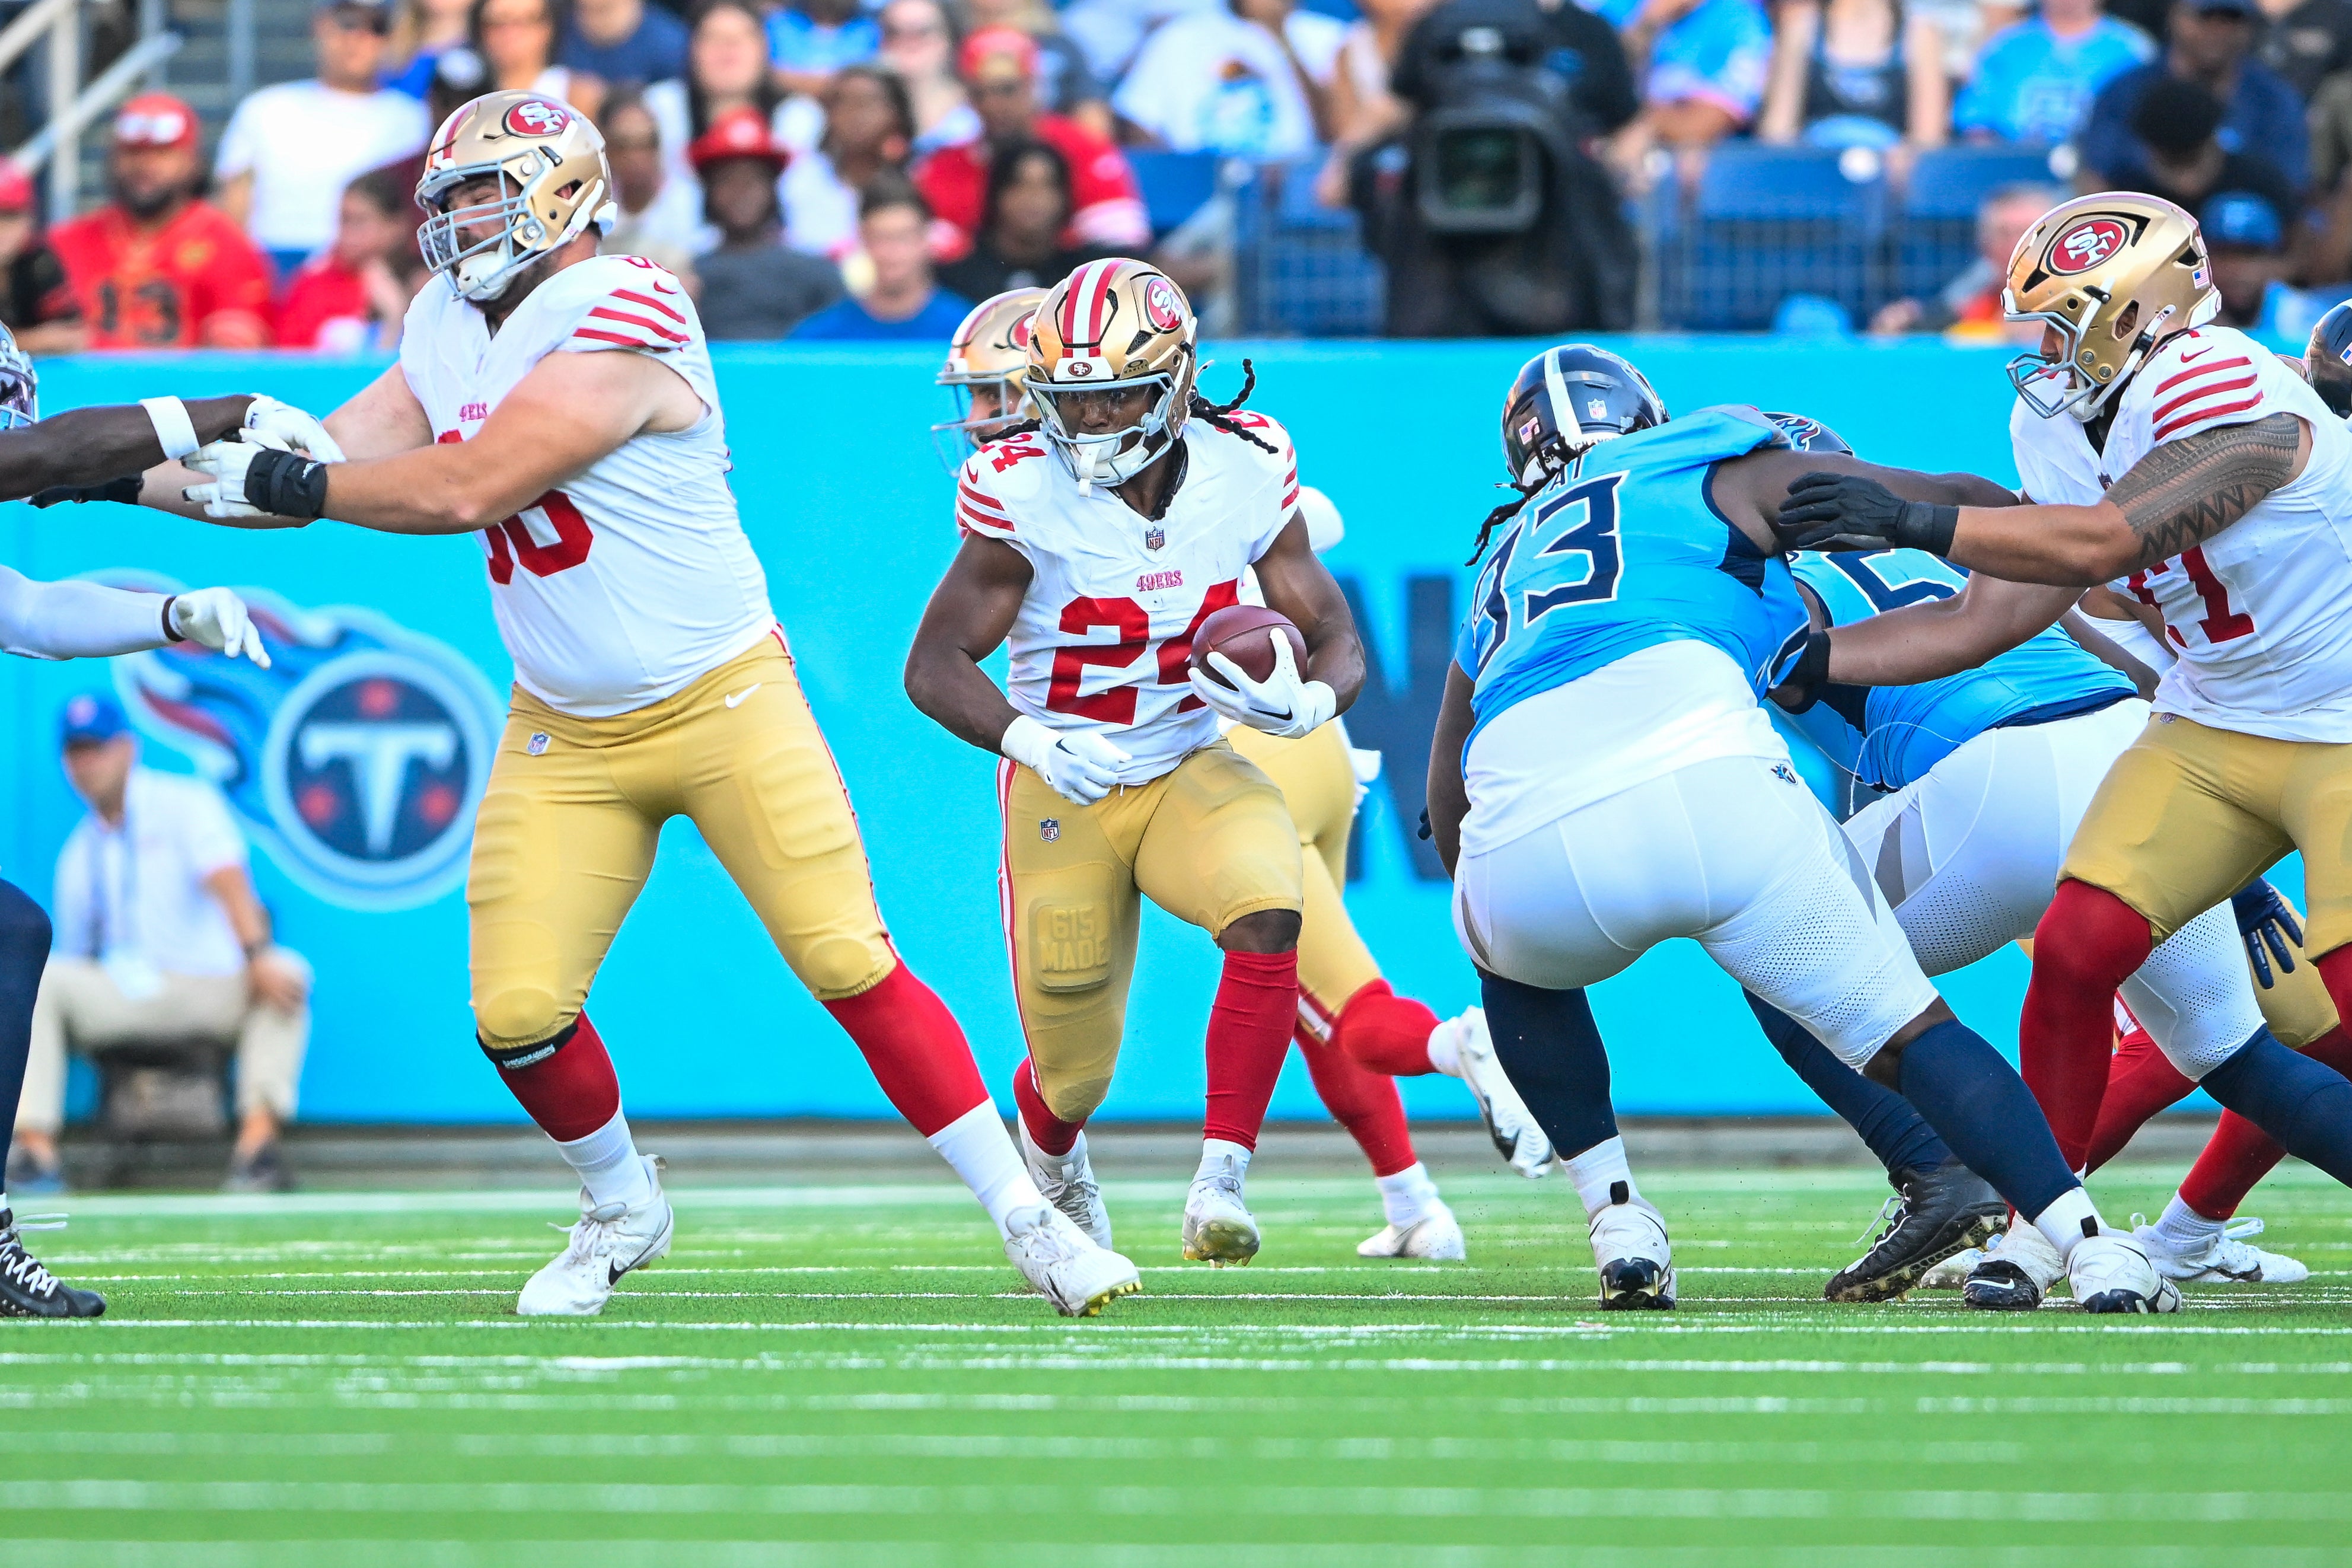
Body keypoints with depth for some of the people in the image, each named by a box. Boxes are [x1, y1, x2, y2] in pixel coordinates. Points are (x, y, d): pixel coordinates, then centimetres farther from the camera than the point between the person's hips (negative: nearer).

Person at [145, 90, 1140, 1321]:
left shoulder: (619, 316, -21)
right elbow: (325, 472, 8)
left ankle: (1027, 1219, -1)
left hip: (721, 702, -6)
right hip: (565, 734, 6)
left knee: (854, 967, -10)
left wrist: (280, 482, -16)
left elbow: (466, 490, -25)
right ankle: (621, 1210, 22)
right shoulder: (447, 330, 5)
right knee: (518, 1015, -5)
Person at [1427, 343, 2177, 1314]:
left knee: (1516, 967, 37)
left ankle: (1618, 1220, 23)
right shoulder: (1718, 468, 26)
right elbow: (1964, 507, 27)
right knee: (1905, 1033, 11)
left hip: (1524, 842, 3)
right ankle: (2093, 1246, -1)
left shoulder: (1507, 558, 36)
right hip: (1698, 783, -3)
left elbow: (1448, 806, 38)